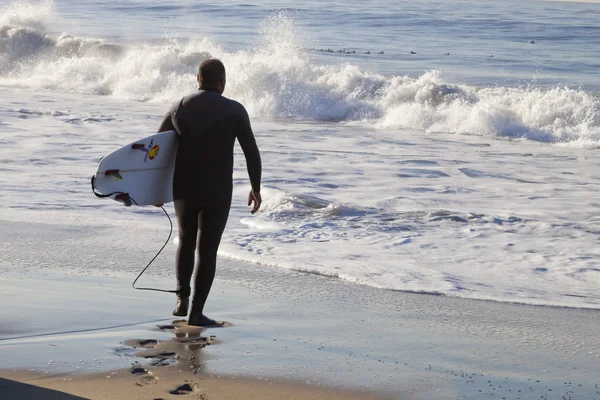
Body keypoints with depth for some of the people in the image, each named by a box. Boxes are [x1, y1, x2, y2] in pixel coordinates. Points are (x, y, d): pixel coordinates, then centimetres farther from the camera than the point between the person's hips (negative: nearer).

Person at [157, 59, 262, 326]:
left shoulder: (179, 108, 3)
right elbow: (252, 153, -8)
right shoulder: (234, 110, -7)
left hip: (184, 189, 3)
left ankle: (182, 299, 17)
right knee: (207, 250, 4)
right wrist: (256, 189, 4)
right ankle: (196, 313, 2)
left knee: (186, 241, 24)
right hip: (217, 193, -3)